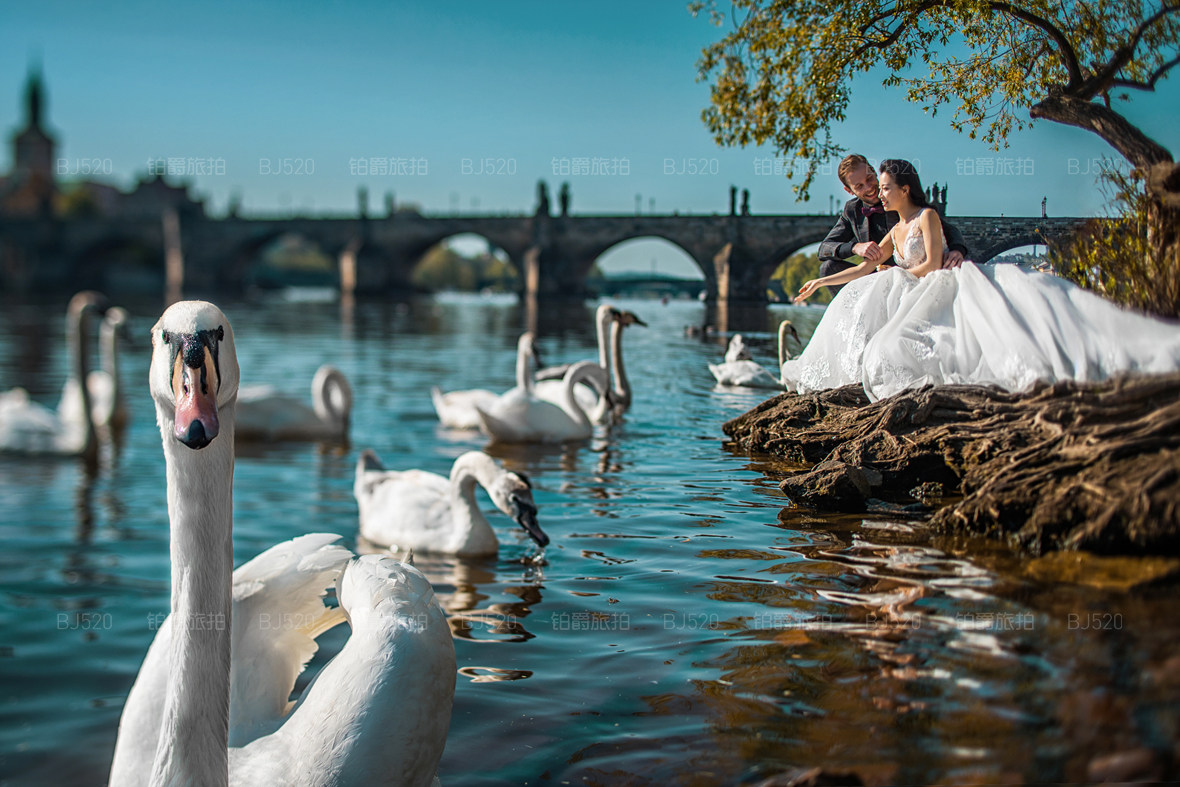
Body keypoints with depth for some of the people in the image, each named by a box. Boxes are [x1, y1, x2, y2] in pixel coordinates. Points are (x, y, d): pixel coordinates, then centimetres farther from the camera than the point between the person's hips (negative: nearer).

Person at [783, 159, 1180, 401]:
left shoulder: (927, 216, -1)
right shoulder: (895, 231, 21)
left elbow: (931, 263, -11)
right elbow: (865, 268, 25)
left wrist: (897, 276, -1)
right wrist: (822, 282, 26)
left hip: (944, 286, -7)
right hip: (917, 298, 7)